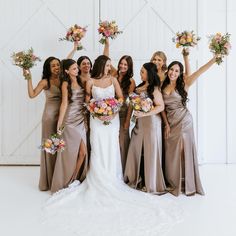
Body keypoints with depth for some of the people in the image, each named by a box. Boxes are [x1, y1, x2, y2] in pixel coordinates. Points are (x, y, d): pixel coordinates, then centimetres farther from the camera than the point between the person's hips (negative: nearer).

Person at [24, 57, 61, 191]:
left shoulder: (63, 80, 10)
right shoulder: (45, 82, -4)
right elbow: (32, 94, -14)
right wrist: (29, 78, -19)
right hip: (50, 116, -4)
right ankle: (49, 180, 16)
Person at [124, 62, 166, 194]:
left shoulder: (154, 88, -10)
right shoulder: (140, 86, 11)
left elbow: (161, 106, -16)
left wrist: (144, 114, -22)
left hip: (151, 121, -7)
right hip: (139, 122, 7)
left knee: (150, 152, 2)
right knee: (137, 150, 9)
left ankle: (152, 183, 18)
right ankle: (138, 179, 26)